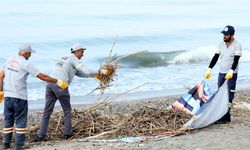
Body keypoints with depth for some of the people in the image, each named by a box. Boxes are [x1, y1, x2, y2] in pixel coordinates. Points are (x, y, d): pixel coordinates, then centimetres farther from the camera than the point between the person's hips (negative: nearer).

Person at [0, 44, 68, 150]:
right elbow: (42, 76, -10)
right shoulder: (25, 64, -10)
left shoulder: (9, 60, 9)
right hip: (19, 97, -6)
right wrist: (58, 82, -3)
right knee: (20, 120, 2)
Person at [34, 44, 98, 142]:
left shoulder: (64, 59, 30)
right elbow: (86, 71, -5)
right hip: (60, 86, -7)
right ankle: (67, 133, 16)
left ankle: (40, 136, 0)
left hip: (50, 84, 7)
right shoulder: (74, 59, 4)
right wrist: (96, 73, 13)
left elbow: (79, 73, 30)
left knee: (47, 111, 5)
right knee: (67, 110, 11)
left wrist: (94, 74, 28)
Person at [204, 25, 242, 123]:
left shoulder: (237, 45, -10)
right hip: (221, 73, 7)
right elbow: (215, 57, 10)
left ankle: (225, 117, -9)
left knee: (229, 96, -9)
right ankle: (226, 116, 12)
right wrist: (209, 69, 1)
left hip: (232, 74, -6)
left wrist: (231, 71, -32)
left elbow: (236, 60, -19)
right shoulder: (221, 44, 8)